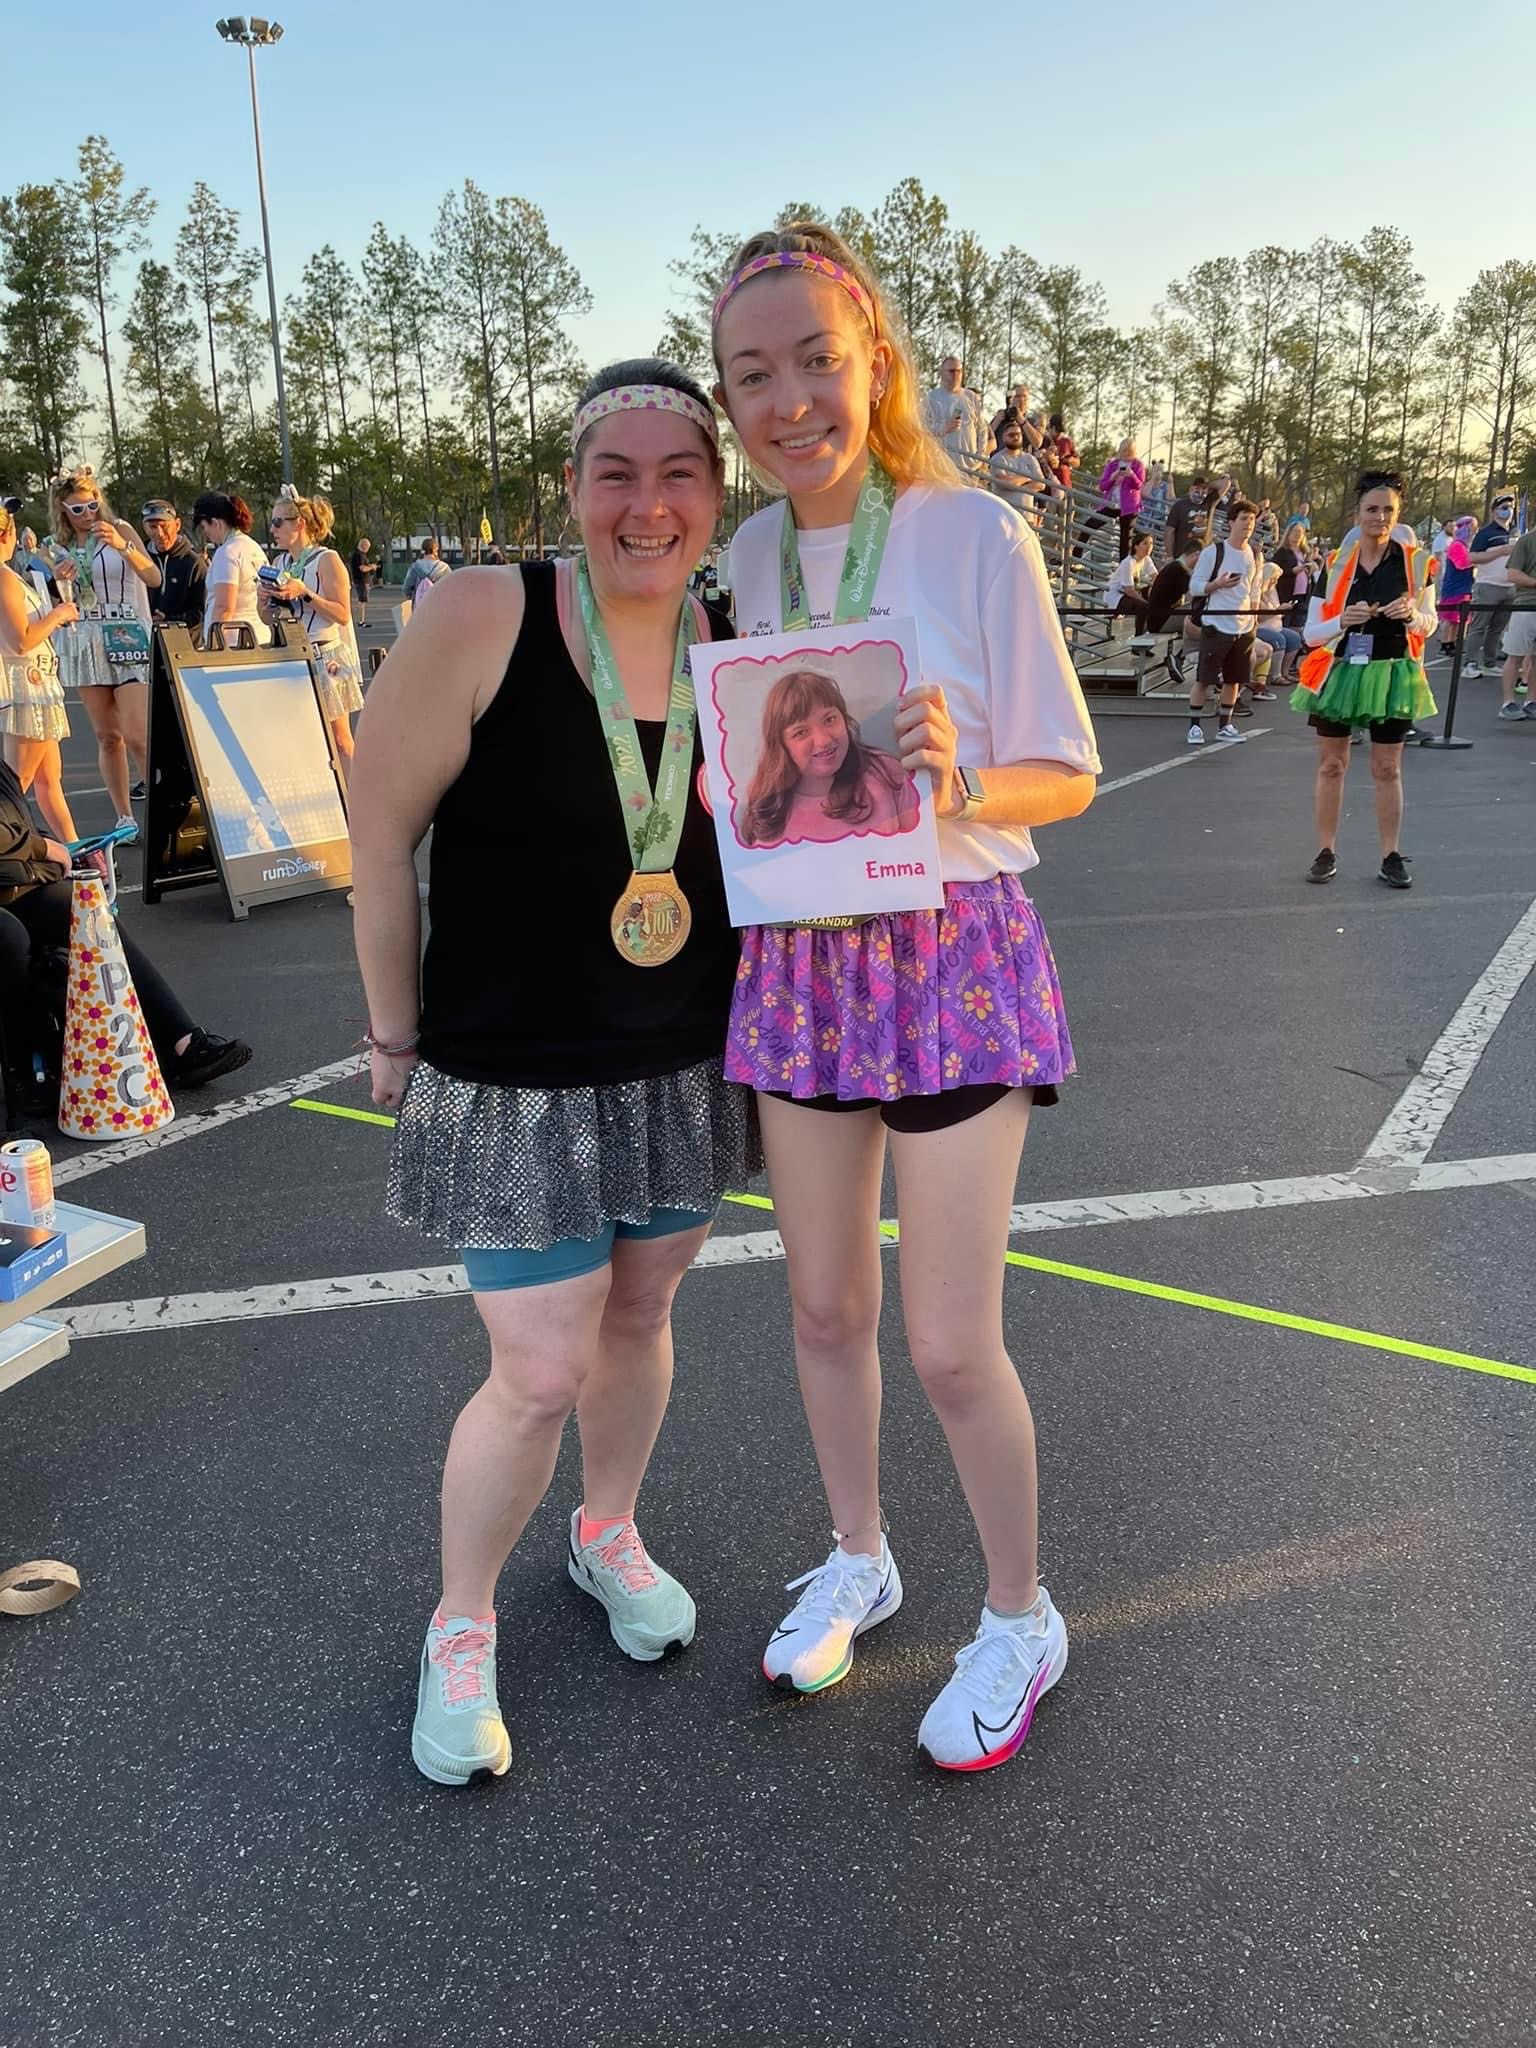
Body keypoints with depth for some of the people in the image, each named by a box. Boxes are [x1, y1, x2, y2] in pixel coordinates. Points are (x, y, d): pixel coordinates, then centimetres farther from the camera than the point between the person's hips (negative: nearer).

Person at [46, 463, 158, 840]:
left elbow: (153, 578, -12)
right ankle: (124, 818, 11)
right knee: (107, 737, 6)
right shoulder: (62, 547, 12)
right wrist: (60, 583, -5)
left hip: (130, 641, -5)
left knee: (137, 736, -15)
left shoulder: (119, 529, 0)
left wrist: (123, 546, -26)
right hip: (86, 646, 5)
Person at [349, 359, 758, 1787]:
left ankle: (609, 1536, 48)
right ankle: (459, 1625, 30)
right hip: (513, 1080, -4)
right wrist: (398, 1036, -5)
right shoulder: (481, 620, -17)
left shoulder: (734, 650, -4)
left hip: (687, 1068, 4)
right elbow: (379, 837, -11)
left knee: (637, 1319, 19)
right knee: (540, 1378, 1)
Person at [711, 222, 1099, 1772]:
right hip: (797, 960, 5)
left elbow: (1065, 774, -6)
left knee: (948, 1345, 0)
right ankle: (856, 1559, 41)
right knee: (826, 1307, 16)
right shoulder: (752, 556, 5)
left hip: (951, 956, -5)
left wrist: (956, 785, -26)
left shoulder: (976, 535, -10)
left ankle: (1019, 1618, 27)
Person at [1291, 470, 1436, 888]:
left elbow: (1429, 625, 6)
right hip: (1340, 672, 0)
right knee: (1331, 764, 4)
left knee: (1387, 769, 4)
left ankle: (1391, 856, 12)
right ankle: (1327, 852, 14)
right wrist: (1343, 622, -22)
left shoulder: (1414, 561, 1)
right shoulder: (1335, 564, -1)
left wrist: (1413, 614, -17)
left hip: (1390, 674, 0)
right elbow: (1312, 634, -2)